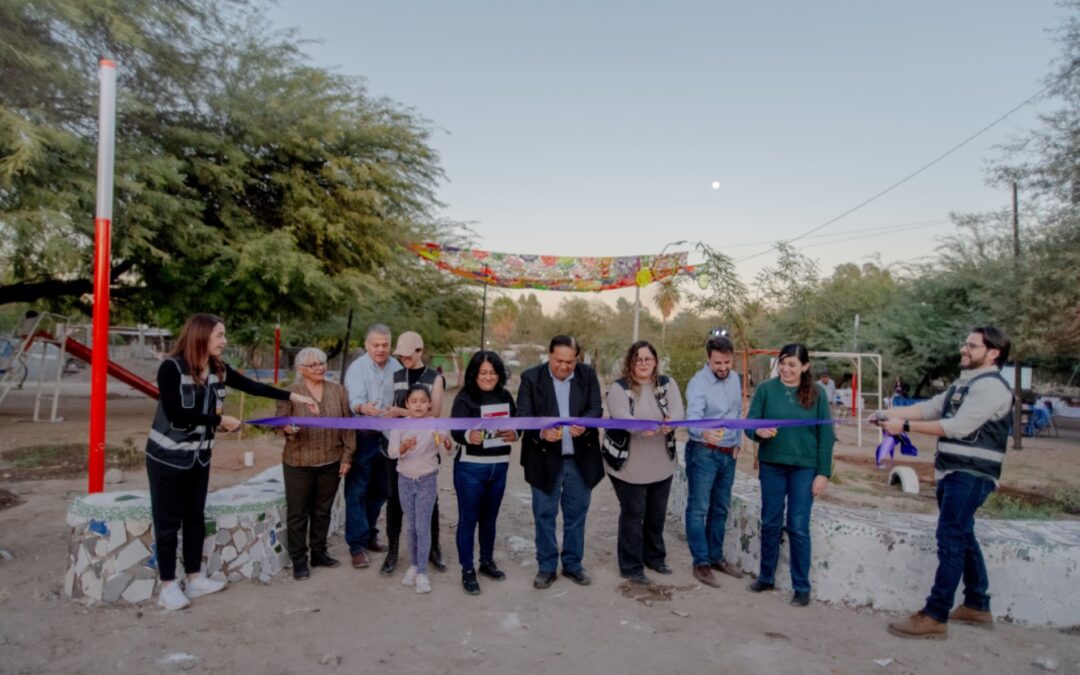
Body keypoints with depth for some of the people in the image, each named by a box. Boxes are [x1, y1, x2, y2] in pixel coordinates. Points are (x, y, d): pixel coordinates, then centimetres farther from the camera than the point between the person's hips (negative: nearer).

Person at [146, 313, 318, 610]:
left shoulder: (218, 369, -1)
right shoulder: (171, 368, -20)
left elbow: (252, 386, 1)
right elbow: (175, 414, -24)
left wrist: (293, 396, -3)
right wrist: (219, 420, -19)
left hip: (200, 456, 7)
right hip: (168, 456, -7)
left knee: (195, 517, 14)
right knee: (168, 520, 4)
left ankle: (194, 578, 26)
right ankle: (168, 586, 15)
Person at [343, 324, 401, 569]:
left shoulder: (395, 367, 2)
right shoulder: (356, 368, -10)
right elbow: (355, 399, -24)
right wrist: (363, 408, -46)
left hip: (387, 436, 5)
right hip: (362, 437, -5)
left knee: (379, 490, 15)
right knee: (357, 492, -1)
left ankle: (369, 535, 31)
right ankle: (357, 545, 7)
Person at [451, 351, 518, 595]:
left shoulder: (505, 396, 3)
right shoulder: (464, 398, -12)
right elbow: (456, 430, -23)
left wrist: (514, 433, -15)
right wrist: (469, 436, -45)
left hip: (499, 466, 5)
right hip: (470, 468, -5)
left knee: (489, 518, 18)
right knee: (468, 519, 4)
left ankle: (487, 562, 34)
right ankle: (467, 571, 15)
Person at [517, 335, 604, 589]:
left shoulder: (588, 374, -1)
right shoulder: (531, 377, -8)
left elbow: (596, 408, -7)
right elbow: (524, 415, -12)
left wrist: (584, 426, -28)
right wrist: (542, 432, -32)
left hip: (581, 459, 2)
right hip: (545, 459, -2)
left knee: (576, 514, 14)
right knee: (544, 515, 9)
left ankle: (573, 564, 30)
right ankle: (546, 567, 25)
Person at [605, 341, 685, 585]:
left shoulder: (667, 384, 2)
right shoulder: (619, 388, -9)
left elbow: (678, 411, -12)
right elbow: (621, 417, -25)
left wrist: (670, 423, -37)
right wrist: (643, 427, -45)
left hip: (661, 464, 4)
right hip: (629, 466, -4)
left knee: (657, 514, 18)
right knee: (633, 515, 4)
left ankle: (655, 557, 37)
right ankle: (631, 567, 17)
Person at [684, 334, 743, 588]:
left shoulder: (735, 378, 3)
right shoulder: (698, 383, -19)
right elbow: (693, 417, -35)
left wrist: (737, 442, 7)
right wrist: (705, 433, -54)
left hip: (728, 454, 7)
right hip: (703, 453, -7)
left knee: (721, 508, 16)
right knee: (698, 509, 0)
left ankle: (716, 556, 29)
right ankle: (701, 563, 9)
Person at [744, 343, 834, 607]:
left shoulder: (816, 393, -3)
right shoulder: (766, 389, -3)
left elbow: (825, 435, -2)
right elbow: (750, 423, -4)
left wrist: (823, 473, -5)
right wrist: (759, 431, -27)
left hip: (804, 468, -1)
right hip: (771, 466, 1)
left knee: (798, 527, 3)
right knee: (770, 523, 12)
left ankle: (802, 587, 16)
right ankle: (766, 576, 28)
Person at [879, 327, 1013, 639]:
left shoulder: (991, 386, -14)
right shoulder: (963, 383, 16)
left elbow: (957, 427, -21)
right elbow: (928, 407, 10)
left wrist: (904, 425, -21)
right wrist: (889, 413, -4)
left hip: (970, 475, -10)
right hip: (953, 472, 10)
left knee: (951, 539, -9)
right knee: (963, 537, 17)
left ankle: (935, 616, -5)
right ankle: (978, 606, 30)